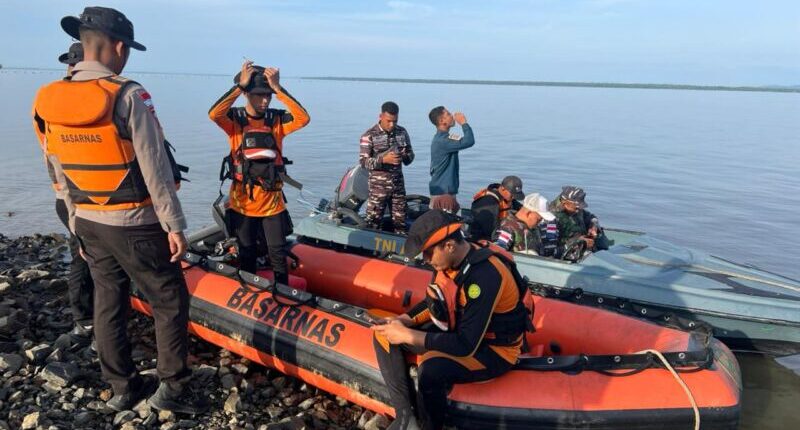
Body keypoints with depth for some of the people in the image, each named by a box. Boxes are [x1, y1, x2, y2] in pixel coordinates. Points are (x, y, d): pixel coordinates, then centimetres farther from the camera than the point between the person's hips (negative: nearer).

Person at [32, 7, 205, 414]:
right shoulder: (127, 95, -17)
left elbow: (61, 173, 10)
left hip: (89, 223, 7)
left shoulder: (48, 100, 4)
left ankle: (123, 387, 28)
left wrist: (77, 225, 19)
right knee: (170, 301, 6)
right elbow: (155, 167, -19)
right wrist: (174, 224, -13)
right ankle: (170, 387, 12)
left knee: (108, 302, 16)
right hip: (134, 224, -7)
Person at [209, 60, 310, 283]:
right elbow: (214, 114, -26)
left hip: (273, 202, 0)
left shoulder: (277, 120, -2)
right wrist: (240, 85, -25)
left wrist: (277, 88, -23)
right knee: (247, 257, 15)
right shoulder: (234, 119, -5)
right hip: (242, 203, 0)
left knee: (278, 255, 7)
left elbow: (303, 118, -20)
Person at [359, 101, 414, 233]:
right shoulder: (369, 135, -8)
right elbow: (363, 161, -11)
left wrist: (404, 157, -12)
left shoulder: (402, 132, 5)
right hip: (378, 185, -4)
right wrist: (383, 159, -26)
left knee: (400, 222, 10)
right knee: (373, 223, 0)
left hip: (398, 183, 4)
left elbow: (410, 154, 12)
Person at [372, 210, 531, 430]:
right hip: (459, 330, 8)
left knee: (431, 370, -37)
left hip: (494, 349, -8)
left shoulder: (484, 275, -32)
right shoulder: (451, 259, -7)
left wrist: (407, 335, -28)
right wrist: (403, 321, -7)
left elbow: (466, 346, -32)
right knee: (384, 335, -1)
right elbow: (434, 302, 10)